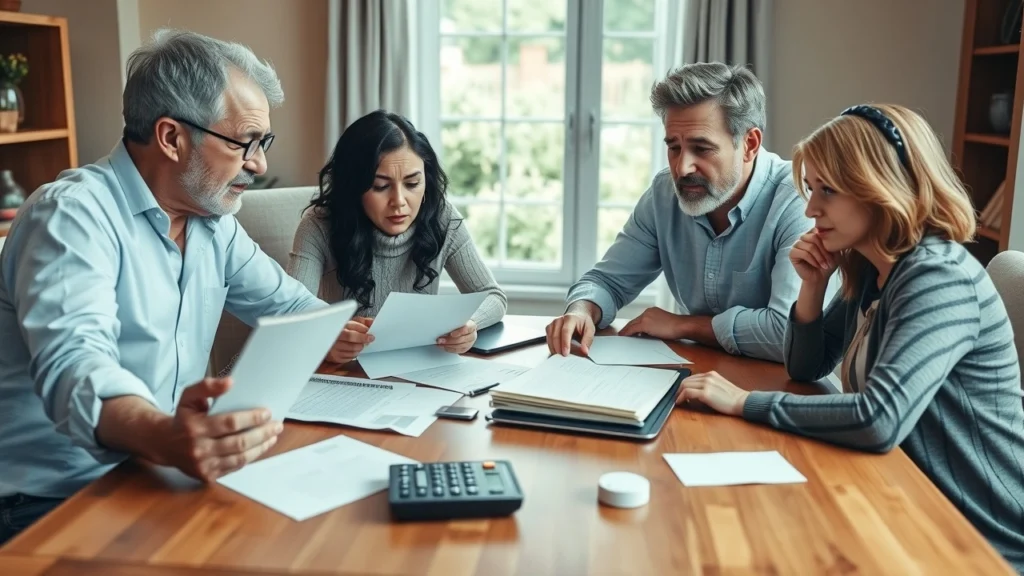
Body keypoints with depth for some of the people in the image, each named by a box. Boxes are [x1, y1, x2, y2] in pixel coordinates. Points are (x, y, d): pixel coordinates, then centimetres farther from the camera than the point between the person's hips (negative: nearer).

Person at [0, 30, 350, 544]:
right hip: (56, 500, -7)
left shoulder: (214, 220, 7)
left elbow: (284, 302, 18)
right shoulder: (74, 214, -16)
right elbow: (72, 363, -31)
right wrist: (163, 435, -51)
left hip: (161, 474, 8)